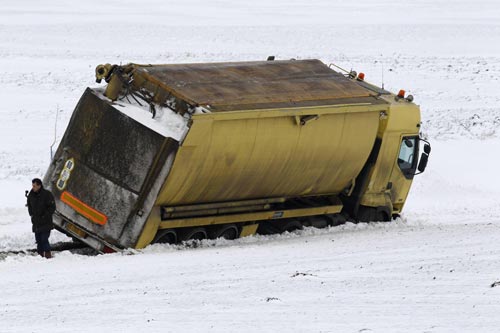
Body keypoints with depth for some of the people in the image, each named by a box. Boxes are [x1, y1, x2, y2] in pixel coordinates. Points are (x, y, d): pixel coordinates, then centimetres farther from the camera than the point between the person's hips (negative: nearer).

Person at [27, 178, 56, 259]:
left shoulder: (47, 194, -11)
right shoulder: (31, 195, 7)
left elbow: (52, 207, -9)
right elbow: (29, 206, 24)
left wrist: (45, 216, -12)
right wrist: (32, 214, 10)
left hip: (45, 223, -6)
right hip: (36, 223, 6)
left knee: (44, 239, -12)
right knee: (38, 240, 8)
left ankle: (48, 256, -7)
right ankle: (40, 255, 14)